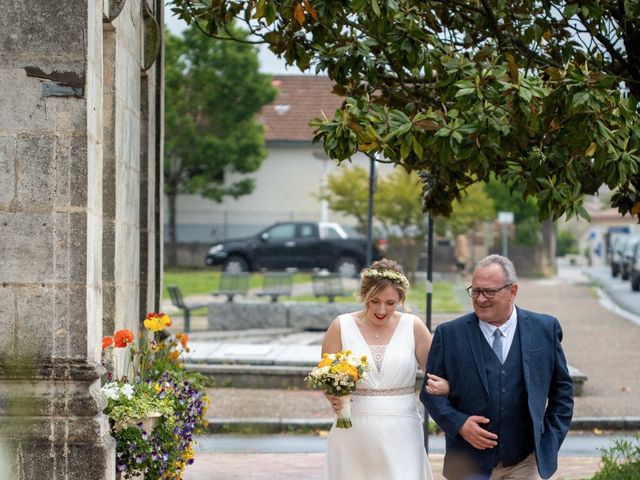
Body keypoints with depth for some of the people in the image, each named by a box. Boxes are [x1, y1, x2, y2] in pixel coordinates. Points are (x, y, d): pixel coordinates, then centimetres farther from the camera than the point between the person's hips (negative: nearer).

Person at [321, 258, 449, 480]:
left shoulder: (413, 327, 2)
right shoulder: (341, 327, 0)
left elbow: (437, 373, 8)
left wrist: (445, 385, -16)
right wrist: (333, 397, -17)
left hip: (400, 438, 0)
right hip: (353, 435, 0)